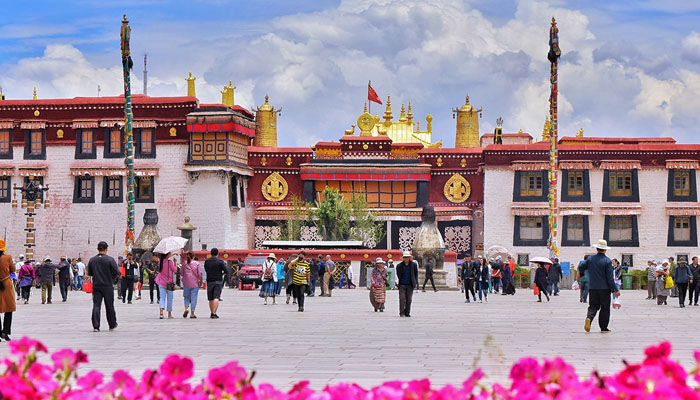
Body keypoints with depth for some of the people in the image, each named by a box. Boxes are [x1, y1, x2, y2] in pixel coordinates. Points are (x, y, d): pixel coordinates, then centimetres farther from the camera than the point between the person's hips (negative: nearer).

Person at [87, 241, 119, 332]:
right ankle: (112, 325, 22)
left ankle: (96, 326, -9)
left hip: (96, 286, 2)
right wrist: (112, 278, 11)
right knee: (109, 306, 10)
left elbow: (89, 273, 11)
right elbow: (117, 273, -10)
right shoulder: (110, 259, -9)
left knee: (96, 306, 1)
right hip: (108, 286, -2)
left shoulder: (92, 260, 2)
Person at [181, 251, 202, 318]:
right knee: (194, 298, 3)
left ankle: (186, 308, -10)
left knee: (186, 297, 14)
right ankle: (192, 313, 2)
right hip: (194, 283, -2)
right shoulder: (197, 263, -3)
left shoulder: (184, 263, 2)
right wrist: (200, 281, 5)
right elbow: (200, 273, -6)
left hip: (186, 283, 2)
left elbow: (182, 273, 6)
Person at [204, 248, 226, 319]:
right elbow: (225, 271, -8)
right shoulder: (220, 261, -5)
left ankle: (212, 313, 20)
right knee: (216, 298, -8)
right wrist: (222, 274, 12)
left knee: (211, 299, 12)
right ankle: (214, 313, -19)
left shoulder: (206, 261, 4)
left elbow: (206, 270, 13)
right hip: (218, 281, -3)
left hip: (209, 281, 3)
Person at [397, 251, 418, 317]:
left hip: (410, 285, 1)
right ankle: (401, 312, -6)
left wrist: (415, 283, 5)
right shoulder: (399, 266, 1)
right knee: (402, 299, -9)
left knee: (409, 300, 4)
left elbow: (416, 274, 9)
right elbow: (398, 275, 11)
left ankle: (407, 313, 12)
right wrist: (400, 281, 5)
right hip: (402, 285, -1)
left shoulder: (413, 265, 2)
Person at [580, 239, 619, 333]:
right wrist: (615, 290, -7)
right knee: (605, 308, 7)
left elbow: (581, 268, 14)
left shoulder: (590, 259, 1)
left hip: (593, 288, 3)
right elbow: (610, 277, -12)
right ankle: (603, 328, 10)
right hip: (604, 288, -3)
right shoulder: (607, 261, -10)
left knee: (593, 306, 9)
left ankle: (589, 317, -20)